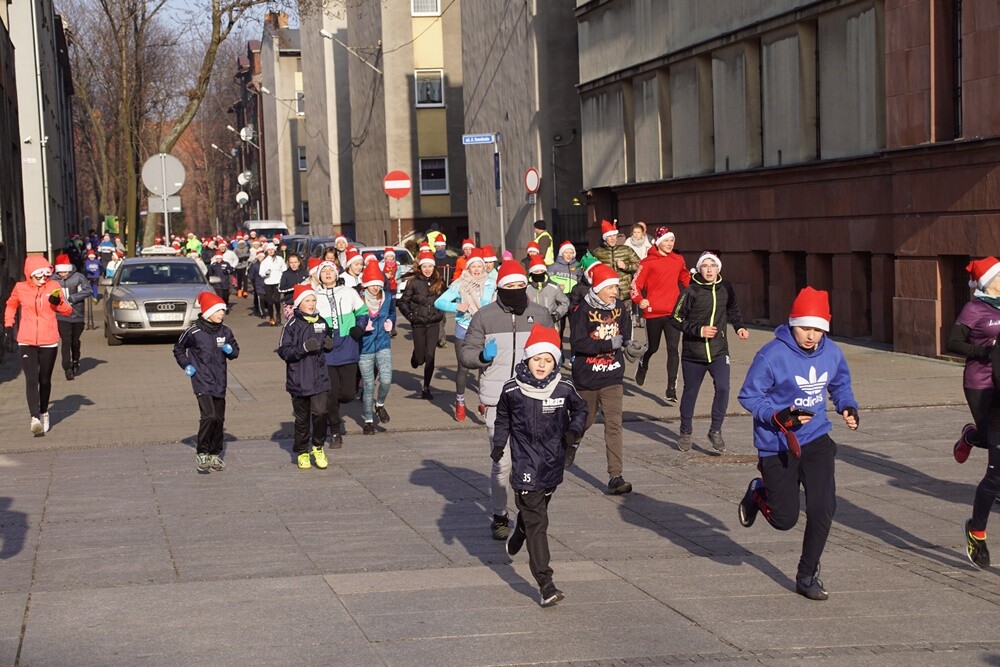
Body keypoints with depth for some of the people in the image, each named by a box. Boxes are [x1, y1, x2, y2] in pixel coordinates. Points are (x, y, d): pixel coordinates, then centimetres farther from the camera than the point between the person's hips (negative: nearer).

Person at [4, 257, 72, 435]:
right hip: (26, 343, -1)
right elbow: (11, 305, 21)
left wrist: (58, 303, -18)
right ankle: (35, 418, -22)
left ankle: (44, 413, 32)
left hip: (49, 342, 1)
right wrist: (8, 324, 12)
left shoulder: (54, 287, 1)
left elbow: (68, 311, 2)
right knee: (31, 380, -14)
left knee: (45, 380, 12)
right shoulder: (20, 288, 1)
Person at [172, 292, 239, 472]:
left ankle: (215, 454, 21)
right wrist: (186, 365, -1)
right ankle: (202, 454, -9)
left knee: (219, 418, 8)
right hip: (202, 381, -5)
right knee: (209, 416, -19)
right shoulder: (194, 332, -7)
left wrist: (231, 350, -2)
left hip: (219, 383, 5)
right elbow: (178, 349, 9)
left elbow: (235, 350, 19)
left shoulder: (225, 331, 6)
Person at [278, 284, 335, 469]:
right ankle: (302, 452, 23)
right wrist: (304, 348, -23)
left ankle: (318, 447, 8)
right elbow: (283, 351, -11)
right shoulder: (292, 325, -7)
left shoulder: (321, 322, 8)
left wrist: (329, 344, 0)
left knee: (320, 412, -12)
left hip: (319, 378, 3)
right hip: (299, 380, -3)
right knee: (302, 418, 7)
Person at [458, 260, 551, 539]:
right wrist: (482, 356, -14)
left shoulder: (540, 315, 9)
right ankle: (499, 516, 11)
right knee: (502, 461, -4)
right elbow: (465, 353, 6)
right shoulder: (485, 316, 2)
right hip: (498, 402, -2)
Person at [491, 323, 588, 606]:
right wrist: (498, 444, 9)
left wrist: (574, 430, -4)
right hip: (525, 464, -3)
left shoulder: (564, 389, -5)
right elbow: (503, 418, 12)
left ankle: (519, 532, 59)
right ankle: (545, 584, -11)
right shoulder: (512, 390, -7)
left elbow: (580, 410, 13)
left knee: (534, 511, 22)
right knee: (536, 521, -9)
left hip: (553, 463, 3)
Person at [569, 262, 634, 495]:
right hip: (586, 379, -2)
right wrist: (609, 344, -24)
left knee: (614, 424, -9)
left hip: (612, 378, 2)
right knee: (583, 421, 17)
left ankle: (615, 477, -12)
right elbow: (577, 344, -21)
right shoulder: (583, 310, -13)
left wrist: (626, 342, -6)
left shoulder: (620, 307, 2)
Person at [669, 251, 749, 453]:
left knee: (723, 387, -17)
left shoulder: (725, 287, 0)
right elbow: (675, 319, -8)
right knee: (690, 392, 11)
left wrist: (739, 326, 4)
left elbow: (733, 309, 20)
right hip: (693, 353, -2)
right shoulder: (691, 291, -11)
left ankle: (716, 430, -2)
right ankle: (685, 432, 31)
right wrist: (699, 330, -17)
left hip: (719, 351, 2)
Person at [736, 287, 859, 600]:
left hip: (816, 438, 4)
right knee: (785, 519, 3)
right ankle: (758, 493, 40)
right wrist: (779, 416, -26)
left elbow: (840, 384, 17)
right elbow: (749, 396, -12)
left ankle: (808, 575, 11)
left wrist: (848, 407, -3)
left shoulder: (832, 353, -3)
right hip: (778, 445, -4)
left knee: (823, 506, -9)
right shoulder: (772, 355, -19)